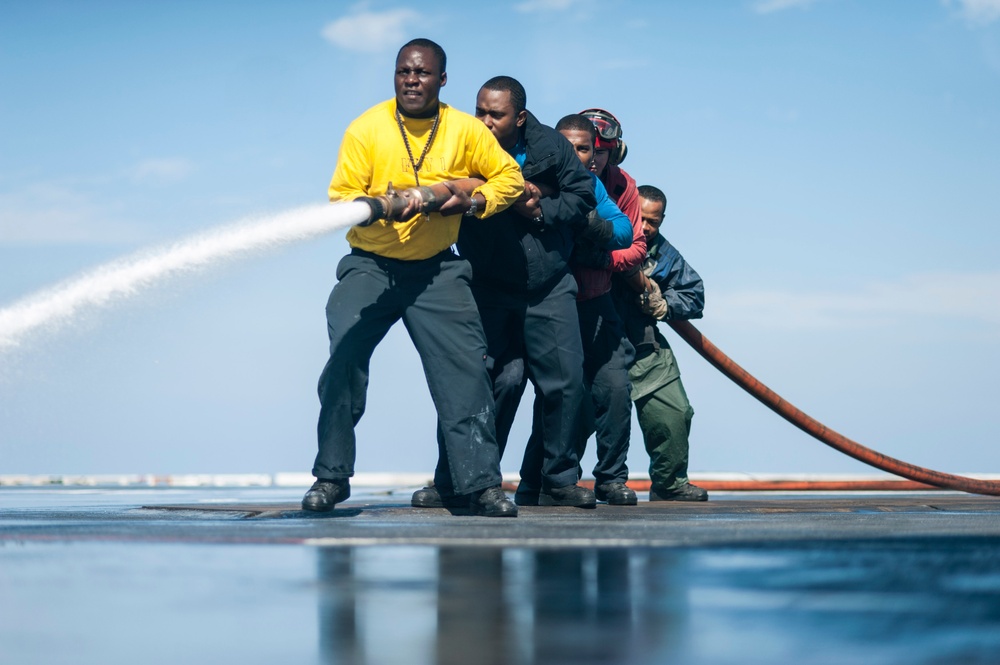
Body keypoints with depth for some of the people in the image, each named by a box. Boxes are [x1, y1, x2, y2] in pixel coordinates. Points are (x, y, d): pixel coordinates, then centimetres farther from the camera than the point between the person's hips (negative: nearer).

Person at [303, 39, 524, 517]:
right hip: (370, 266, -1)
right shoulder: (366, 128, -6)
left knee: (465, 369, -9)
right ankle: (331, 477, 4)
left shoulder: (467, 130, -1)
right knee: (343, 362, -12)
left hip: (436, 270, 1)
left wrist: (472, 202, -12)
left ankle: (481, 484, -3)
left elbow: (510, 177, 6)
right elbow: (341, 197, -8)